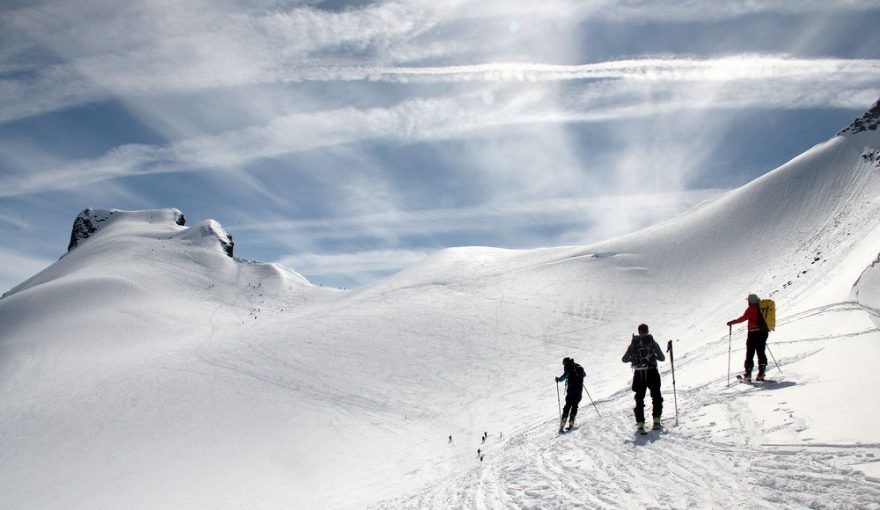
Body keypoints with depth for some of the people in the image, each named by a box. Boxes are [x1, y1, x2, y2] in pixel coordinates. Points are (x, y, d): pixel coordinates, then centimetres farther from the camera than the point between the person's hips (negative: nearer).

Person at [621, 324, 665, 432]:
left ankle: (640, 423, 4)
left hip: (638, 375, 1)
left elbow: (624, 359, 4)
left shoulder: (633, 344, 2)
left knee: (639, 399, 11)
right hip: (651, 373, -1)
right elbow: (662, 358, 0)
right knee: (656, 397, 18)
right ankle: (656, 421, 11)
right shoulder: (652, 342, -2)